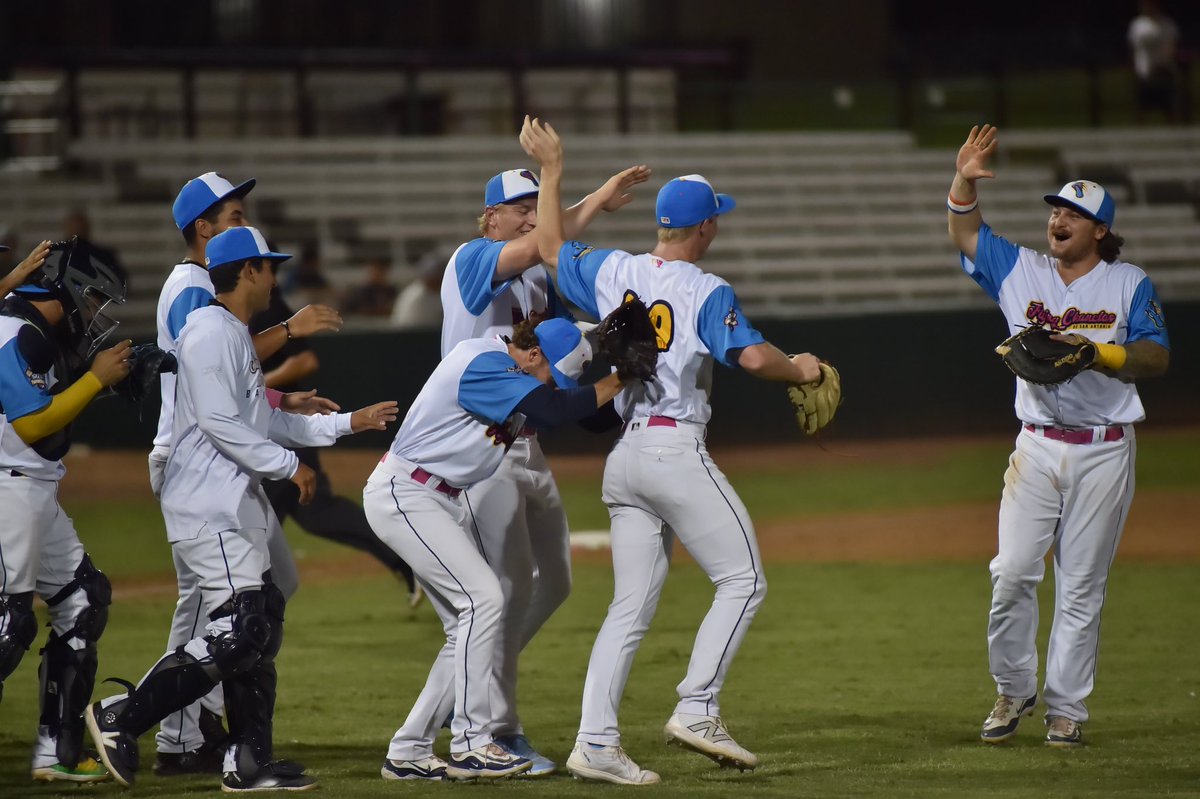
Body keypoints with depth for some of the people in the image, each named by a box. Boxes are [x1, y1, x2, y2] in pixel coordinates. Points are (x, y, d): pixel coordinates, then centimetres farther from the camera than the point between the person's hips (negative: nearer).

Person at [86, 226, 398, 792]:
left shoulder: (237, 336, 20)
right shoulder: (212, 332, -13)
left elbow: (264, 422, 24)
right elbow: (218, 420, -21)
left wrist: (347, 422, 25)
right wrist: (288, 465, -18)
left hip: (236, 507, 11)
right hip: (209, 510, -11)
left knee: (261, 627, 10)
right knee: (238, 633, -16)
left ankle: (250, 764, 12)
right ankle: (121, 718, -12)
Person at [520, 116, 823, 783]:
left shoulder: (613, 272, 8)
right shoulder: (707, 292, -9)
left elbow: (551, 247, 24)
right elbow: (753, 357, -22)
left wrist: (552, 171, 31)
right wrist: (800, 372, -2)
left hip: (624, 457, 7)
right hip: (677, 450, -7)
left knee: (633, 605, 8)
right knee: (744, 579, 0)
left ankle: (595, 742, 0)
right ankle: (698, 709, -10)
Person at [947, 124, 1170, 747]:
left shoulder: (1129, 284, 4)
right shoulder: (1021, 271, 11)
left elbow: (1157, 358, -1)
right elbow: (964, 234, 10)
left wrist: (1098, 352, -17)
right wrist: (964, 181, -7)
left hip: (1104, 454, -2)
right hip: (1037, 447, 2)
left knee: (1081, 585, 1)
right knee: (1013, 573, -6)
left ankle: (1066, 708, 7)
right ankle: (1013, 690, 11)